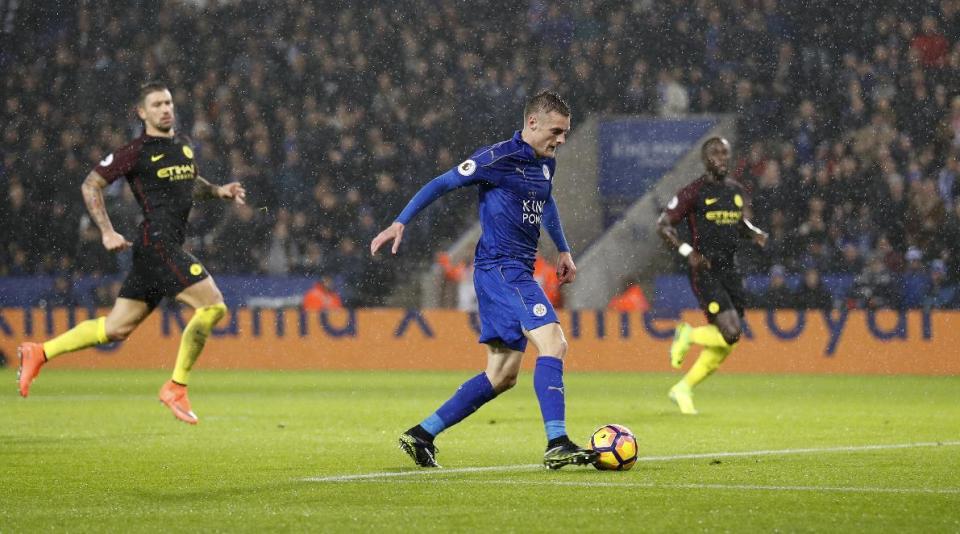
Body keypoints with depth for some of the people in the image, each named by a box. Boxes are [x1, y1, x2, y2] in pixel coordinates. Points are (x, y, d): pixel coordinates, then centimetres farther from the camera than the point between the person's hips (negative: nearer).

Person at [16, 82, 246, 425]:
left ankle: (39, 354, 19)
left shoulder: (183, 146, 16)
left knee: (116, 328, 11)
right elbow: (91, 185, -3)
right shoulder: (136, 152, -7)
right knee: (213, 306, -16)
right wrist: (107, 232, -10)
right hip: (157, 243, -8)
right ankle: (176, 389, -8)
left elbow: (191, 184, 34)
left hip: (170, 247, 8)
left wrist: (219, 191, 14)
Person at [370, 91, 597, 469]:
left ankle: (421, 436, 14)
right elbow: (442, 184, -7)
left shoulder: (545, 164, 14)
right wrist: (400, 223, -11)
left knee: (502, 375, 9)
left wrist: (563, 250, 34)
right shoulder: (498, 158, -12)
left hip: (517, 272, 9)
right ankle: (557, 445, -26)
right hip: (500, 266, -9)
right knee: (553, 343, -21)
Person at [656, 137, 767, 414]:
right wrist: (687, 251, -18)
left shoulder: (737, 191, 12)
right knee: (731, 332, -21)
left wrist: (755, 233, 6)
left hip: (729, 270, 7)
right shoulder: (695, 192, -8)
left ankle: (683, 388, 23)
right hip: (705, 271, -7)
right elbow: (663, 225, -5)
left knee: (724, 345, 6)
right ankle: (688, 335, 8)